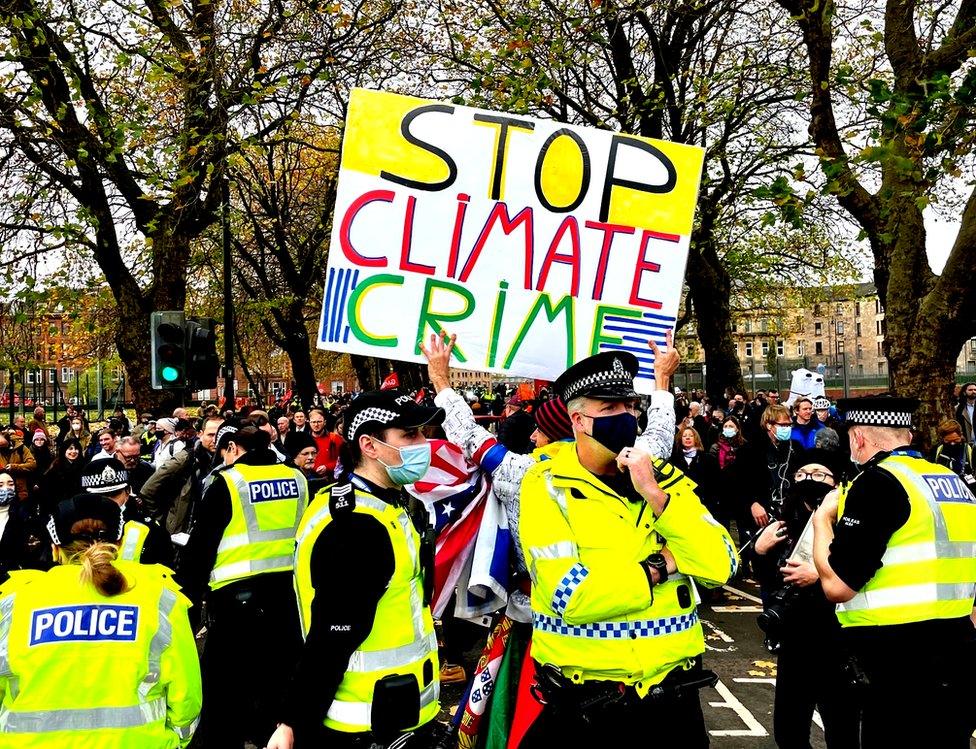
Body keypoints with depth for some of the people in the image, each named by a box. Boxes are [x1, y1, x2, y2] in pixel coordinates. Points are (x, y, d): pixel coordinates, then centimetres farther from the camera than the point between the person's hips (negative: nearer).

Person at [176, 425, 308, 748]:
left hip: (238, 595, -5)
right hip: (290, 593, 5)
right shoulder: (296, 478, 4)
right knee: (281, 679, 17)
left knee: (226, 685, 7)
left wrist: (185, 597, 2)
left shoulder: (226, 482, -7)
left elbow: (201, 545, -5)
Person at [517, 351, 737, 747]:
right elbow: (570, 597, -21)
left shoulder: (665, 477, 3)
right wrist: (664, 566, -12)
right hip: (584, 700, -4)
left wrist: (656, 495, -17)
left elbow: (720, 568, -8)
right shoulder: (547, 486, -10)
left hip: (672, 690, 4)